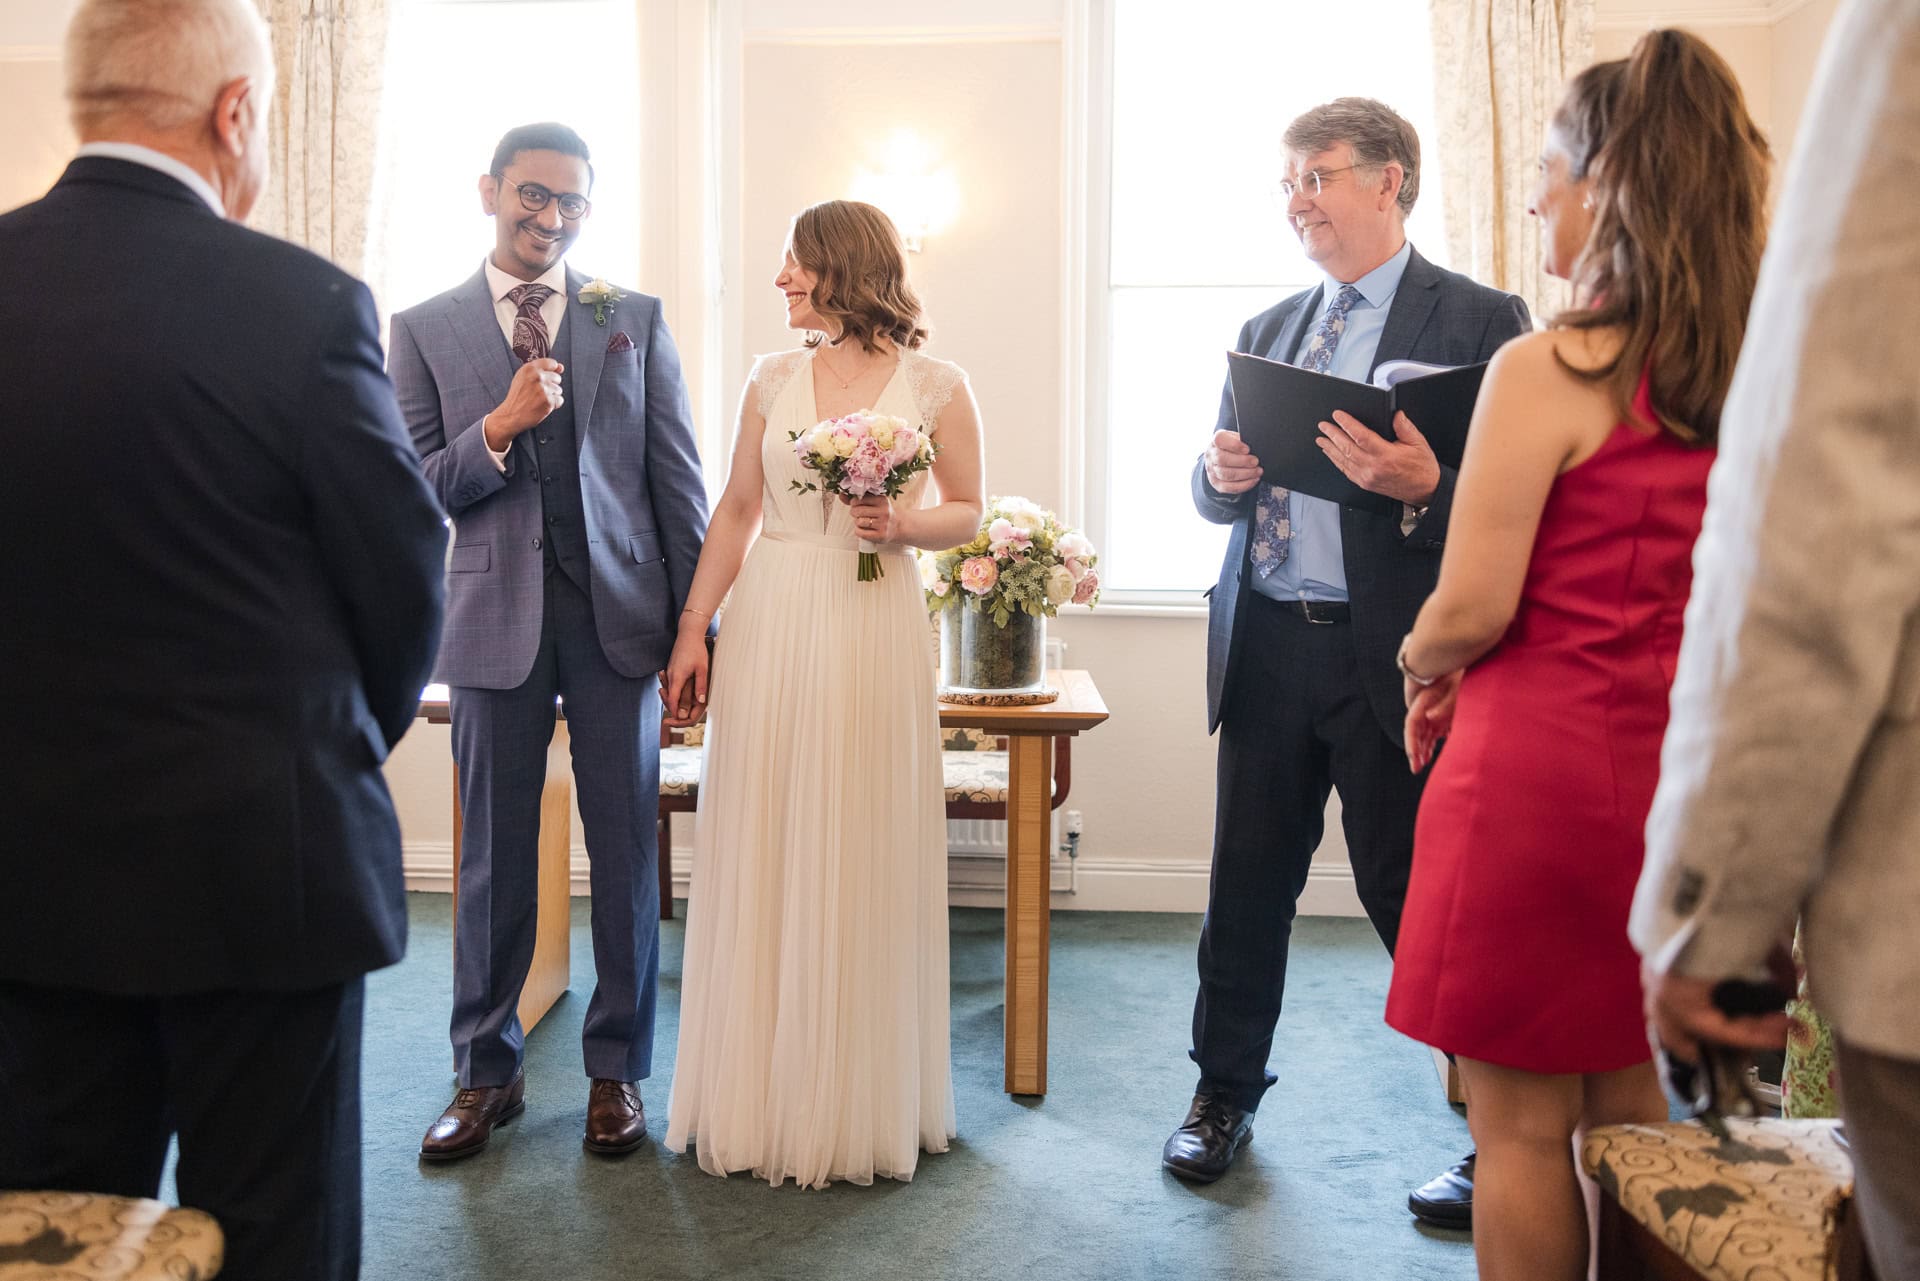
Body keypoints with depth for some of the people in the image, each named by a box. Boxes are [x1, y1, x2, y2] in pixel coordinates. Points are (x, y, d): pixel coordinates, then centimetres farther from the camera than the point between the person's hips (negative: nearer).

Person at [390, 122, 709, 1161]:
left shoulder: (636, 320, 7)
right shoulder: (424, 329, 5)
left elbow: (679, 482, 4)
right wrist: (500, 426, -17)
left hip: (620, 614, 0)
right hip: (496, 619, 0)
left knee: (625, 852, 6)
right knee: (494, 858, 9)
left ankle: (617, 1070, 21)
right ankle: (487, 1071, 26)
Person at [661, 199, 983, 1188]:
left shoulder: (937, 388, 1)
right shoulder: (772, 380, 9)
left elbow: (966, 512, 8)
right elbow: (735, 512, 10)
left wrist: (903, 525, -12)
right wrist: (693, 628, 5)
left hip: (872, 632, -2)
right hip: (769, 625, 3)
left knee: (862, 862, 3)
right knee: (760, 858, 6)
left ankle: (860, 1105, 20)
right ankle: (761, 1096, 22)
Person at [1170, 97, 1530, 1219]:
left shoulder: (1479, 321, -2)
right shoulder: (1267, 332, 16)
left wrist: (1423, 490, -27)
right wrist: (1222, 476, -4)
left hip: (1392, 658, -5)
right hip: (1267, 649, 5)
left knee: (1417, 896, 1)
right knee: (1249, 884, 13)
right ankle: (1226, 1096, 31)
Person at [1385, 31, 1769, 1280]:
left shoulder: (1548, 370, -15)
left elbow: (1469, 611, -19)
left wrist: (1423, 669, 5)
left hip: (1539, 765, -7)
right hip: (1678, 766, 7)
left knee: (1521, 1125, 7)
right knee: (1631, 1109, 20)